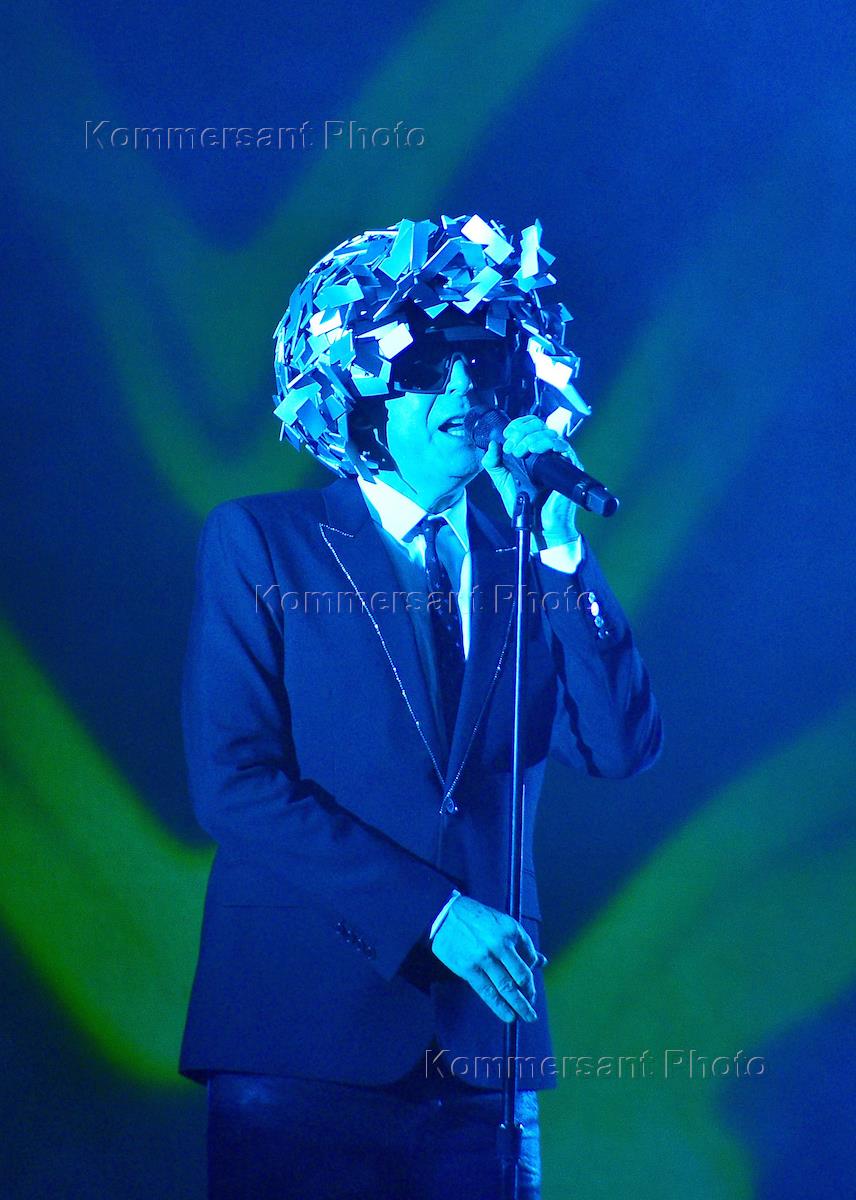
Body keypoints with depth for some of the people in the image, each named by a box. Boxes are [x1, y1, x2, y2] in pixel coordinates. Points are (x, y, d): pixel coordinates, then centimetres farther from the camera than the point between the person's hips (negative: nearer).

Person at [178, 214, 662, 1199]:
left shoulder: (528, 564, 11)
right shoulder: (259, 542, 2)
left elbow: (625, 748, -1)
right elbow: (233, 782, -7)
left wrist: (558, 547, -6)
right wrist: (430, 913, -13)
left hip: (482, 1046, 3)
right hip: (306, 1035, -2)